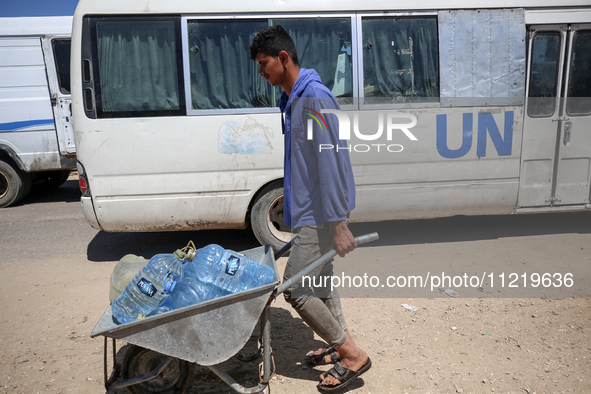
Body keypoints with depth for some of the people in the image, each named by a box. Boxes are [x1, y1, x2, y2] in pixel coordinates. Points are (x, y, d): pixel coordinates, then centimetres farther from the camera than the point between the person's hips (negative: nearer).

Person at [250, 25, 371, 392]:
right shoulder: (293, 98, 13)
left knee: (296, 288, -6)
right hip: (310, 211, 10)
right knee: (319, 281, 18)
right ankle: (342, 344, 36)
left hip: (320, 215, -10)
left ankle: (353, 355, 10)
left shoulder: (314, 97, -18)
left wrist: (339, 222, -24)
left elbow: (332, 159, -23)